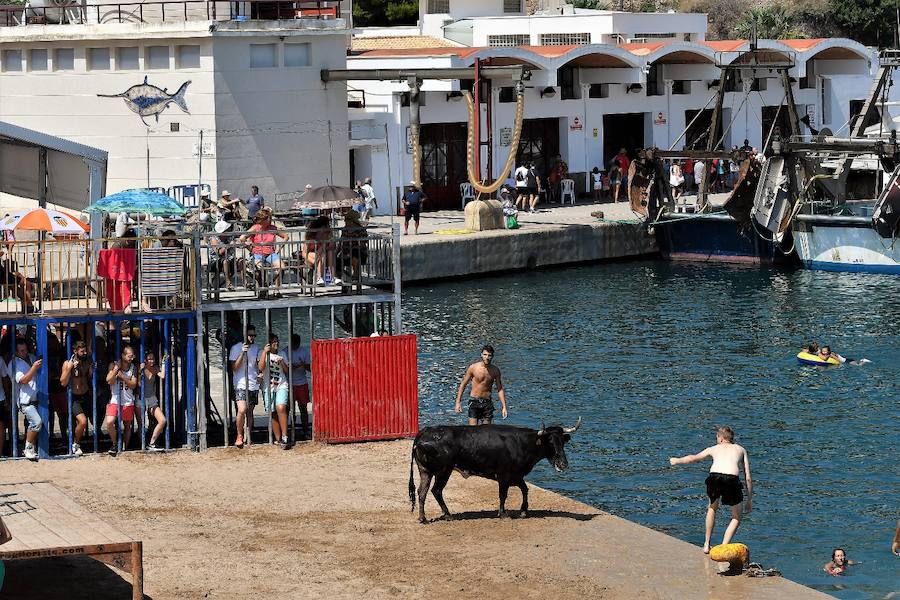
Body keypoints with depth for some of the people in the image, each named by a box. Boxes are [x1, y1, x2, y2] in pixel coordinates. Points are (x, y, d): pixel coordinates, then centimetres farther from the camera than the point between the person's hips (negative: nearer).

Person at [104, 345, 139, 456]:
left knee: (127, 426, 10)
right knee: (109, 422, -21)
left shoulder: (133, 368, 4)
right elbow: (109, 380, -13)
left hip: (128, 401, 3)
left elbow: (133, 385, -2)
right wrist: (117, 368, -20)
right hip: (115, 400, -3)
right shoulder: (113, 365, -3)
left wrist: (122, 376, -14)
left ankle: (125, 448, 24)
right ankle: (115, 443, 0)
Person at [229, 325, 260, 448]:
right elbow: (234, 368, -8)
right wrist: (242, 353, -18)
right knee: (242, 410, -19)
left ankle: (249, 437, 13)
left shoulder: (256, 348, 13)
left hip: (254, 385, 5)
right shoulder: (236, 348, -2)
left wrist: (260, 374, -1)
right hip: (241, 385, -5)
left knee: (250, 412, 6)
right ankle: (239, 436, -6)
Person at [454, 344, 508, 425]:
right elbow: (463, 384, 3)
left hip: (487, 403, 3)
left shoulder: (495, 370, 3)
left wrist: (504, 407, 1)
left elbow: (500, 389, 8)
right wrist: (458, 402, -2)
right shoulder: (473, 367, -5)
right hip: (474, 401, -3)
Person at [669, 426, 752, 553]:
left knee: (712, 509, 31)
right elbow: (748, 478, 22)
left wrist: (677, 461, 62)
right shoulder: (741, 450, 28)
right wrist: (750, 499, 28)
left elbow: (693, 458, 44)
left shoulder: (714, 448, 30)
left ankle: (707, 545, 32)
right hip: (732, 479, -1)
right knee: (736, 518, 18)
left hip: (714, 477, 1)